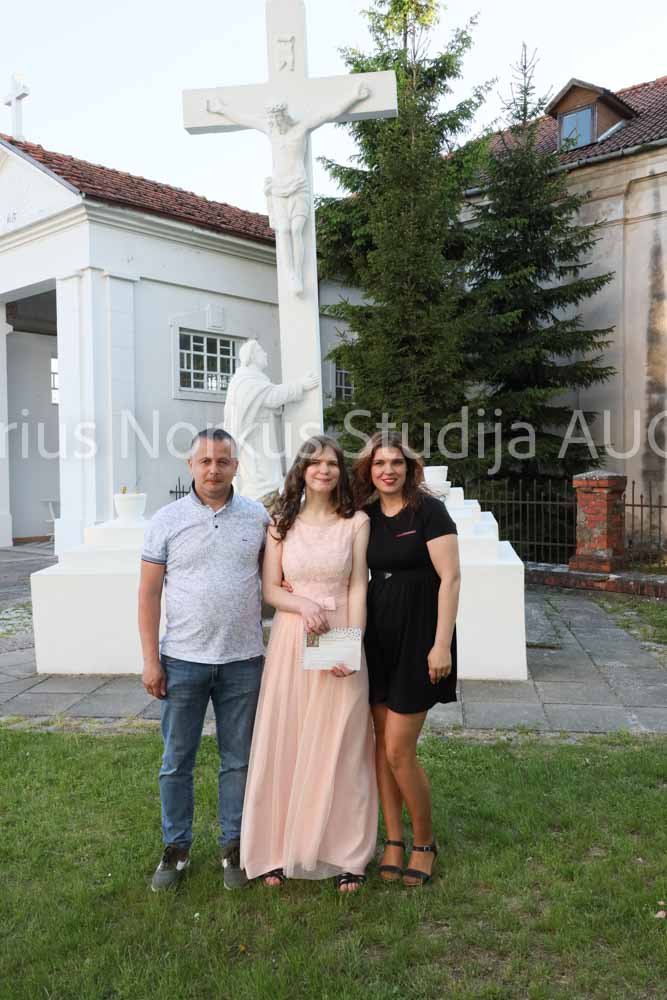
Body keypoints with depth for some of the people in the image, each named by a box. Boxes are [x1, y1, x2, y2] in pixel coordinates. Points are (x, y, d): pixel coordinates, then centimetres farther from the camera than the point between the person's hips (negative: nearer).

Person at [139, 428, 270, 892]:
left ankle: (234, 846, 28)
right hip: (183, 661, 0)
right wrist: (151, 659, -4)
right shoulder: (168, 520, -2)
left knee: (239, 761, 11)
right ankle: (176, 848, 28)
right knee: (177, 761, 10)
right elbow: (149, 592, -1)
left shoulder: (258, 517, 1)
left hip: (243, 661, 1)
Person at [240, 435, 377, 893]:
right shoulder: (282, 523, 5)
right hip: (290, 642, 2)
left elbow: (358, 589, -3)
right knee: (285, 744, 7)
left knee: (340, 748, 6)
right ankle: (280, 849, 22)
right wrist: (303, 605, -15)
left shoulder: (357, 522, 1)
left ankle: (346, 854, 21)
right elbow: (270, 588, 4)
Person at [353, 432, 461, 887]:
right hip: (378, 637, 6)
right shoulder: (366, 517, 7)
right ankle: (394, 839, 26)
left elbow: (450, 577, -13)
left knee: (399, 750, -3)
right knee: (381, 745, 9)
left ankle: (425, 841, 20)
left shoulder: (428, 510, -9)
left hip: (418, 638, -5)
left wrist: (442, 644, -17)